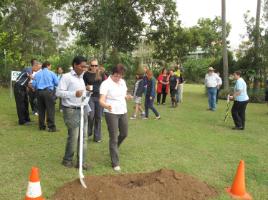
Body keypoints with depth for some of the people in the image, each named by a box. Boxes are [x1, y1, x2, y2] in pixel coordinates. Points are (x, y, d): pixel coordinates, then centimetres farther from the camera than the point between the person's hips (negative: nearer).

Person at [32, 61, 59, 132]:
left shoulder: (37, 74, 11)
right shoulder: (51, 73, 2)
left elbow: (33, 84, 5)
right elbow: (57, 83, -3)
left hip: (39, 92, 4)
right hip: (48, 92, -4)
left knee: (41, 110, 12)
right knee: (50, 110, -3)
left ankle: (42, 126, 18)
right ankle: (51, 127, -5)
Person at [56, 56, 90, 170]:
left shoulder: (81, 78, 17)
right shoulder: (66, 77, -8)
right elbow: (58, 92, -15)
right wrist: (74, 94, -22)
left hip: (82, 109, 8)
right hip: (71, 111, -8)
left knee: (83, 137, 6)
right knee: (73, 137, -4)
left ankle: (81, 162, 15)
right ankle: (67, 160, 18)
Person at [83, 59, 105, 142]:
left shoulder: (101, 74, 5)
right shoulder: (86, 74, 2)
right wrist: (86, 87, -15)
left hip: (99, 97, 2)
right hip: (90, 96, -2)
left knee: (98, 117, 5)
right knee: (91, 115, -13)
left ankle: (97, 136, 16)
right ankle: (88, 132, 16)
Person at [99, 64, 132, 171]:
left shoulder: (122, 82, 5)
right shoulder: (106, 83, -16)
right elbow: (101, 100, -23)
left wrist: (127, 96, -3)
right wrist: (106, 105, -45)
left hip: (123, 112, 7)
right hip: (111, 113, -7)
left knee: (124, 134, 18)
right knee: (113, 138, -2)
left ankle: (114, 148, 48)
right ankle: (115, 163, 9)